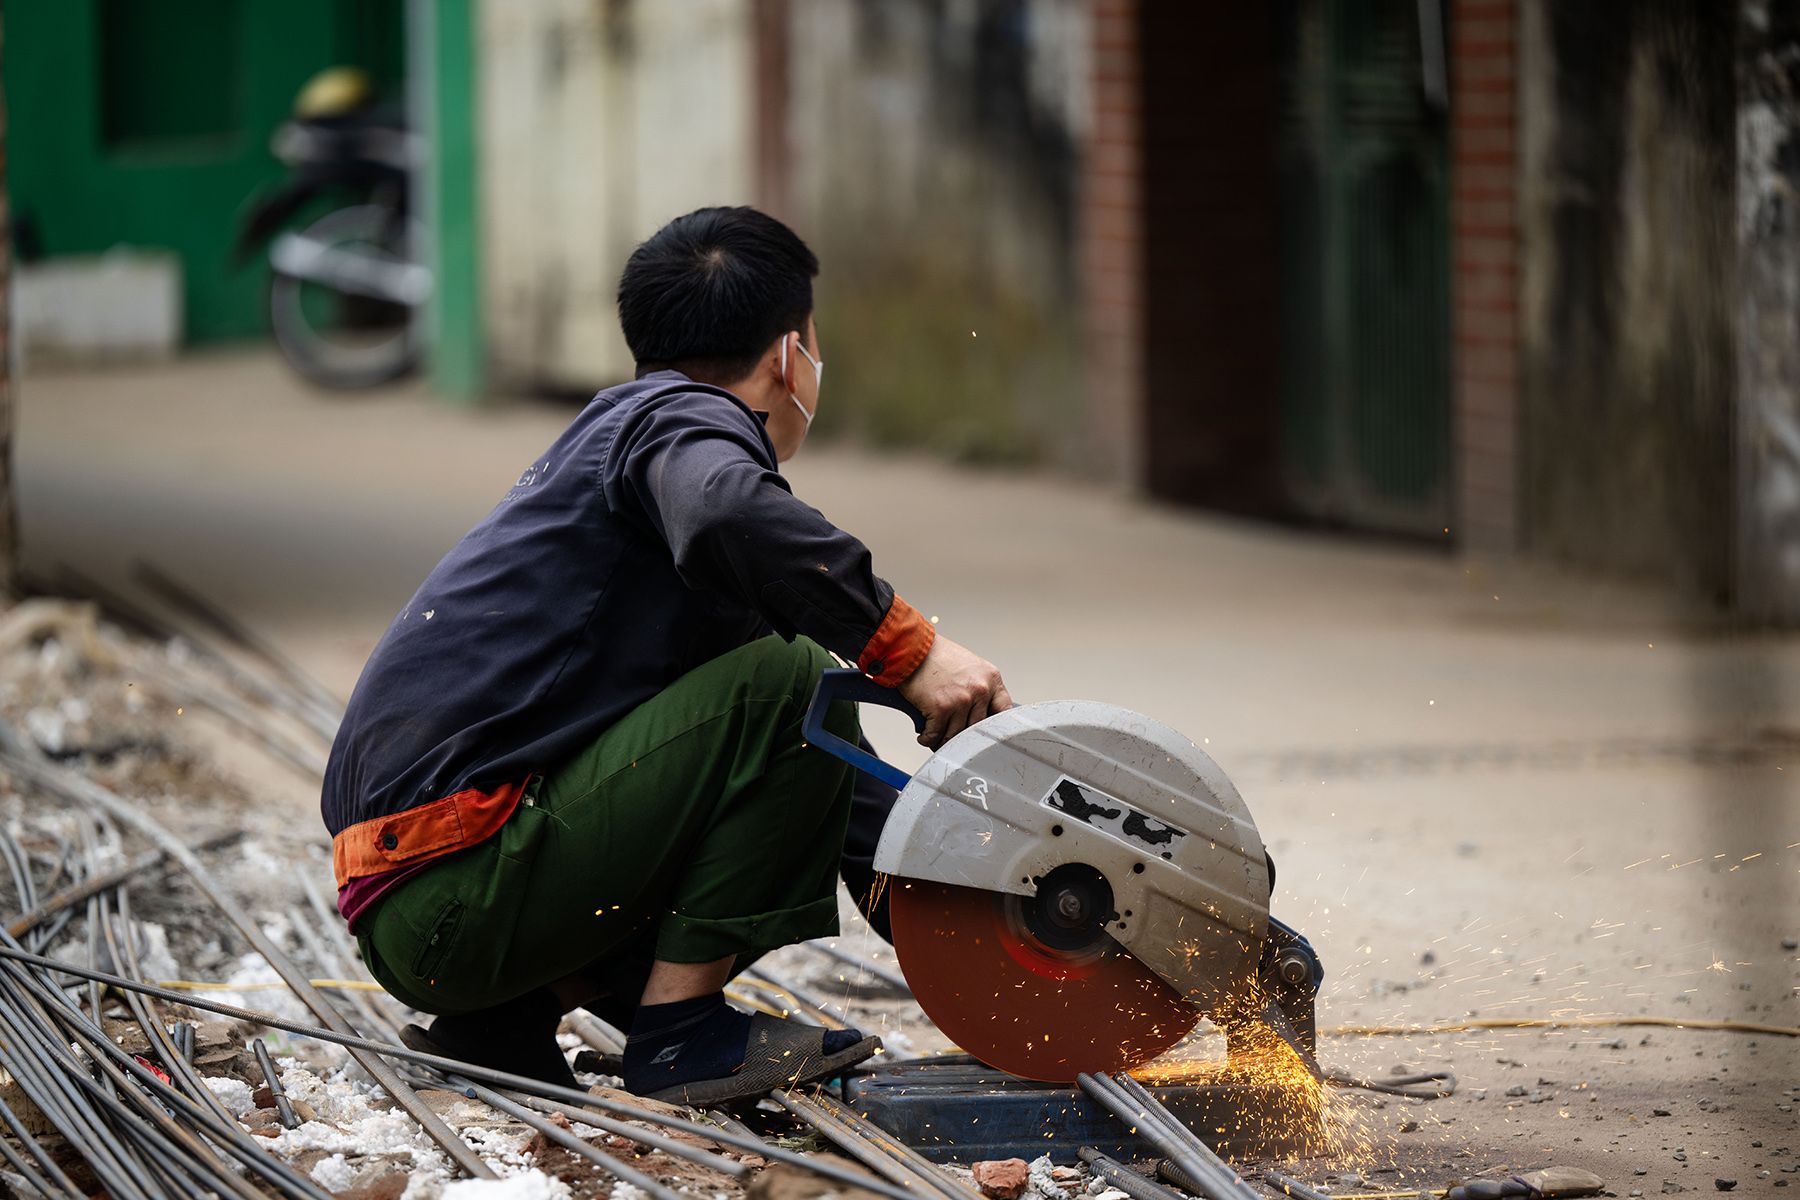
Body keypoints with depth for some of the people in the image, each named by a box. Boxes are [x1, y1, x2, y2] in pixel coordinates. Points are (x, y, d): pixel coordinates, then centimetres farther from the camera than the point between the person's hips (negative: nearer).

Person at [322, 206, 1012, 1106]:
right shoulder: (685, 419, -2)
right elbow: (730, 514, -32)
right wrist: (908, 650, -23)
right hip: (455, 891, -10)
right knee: (786, 683, -13)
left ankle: (497, 1021, 11)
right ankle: (678, 1028, -10)